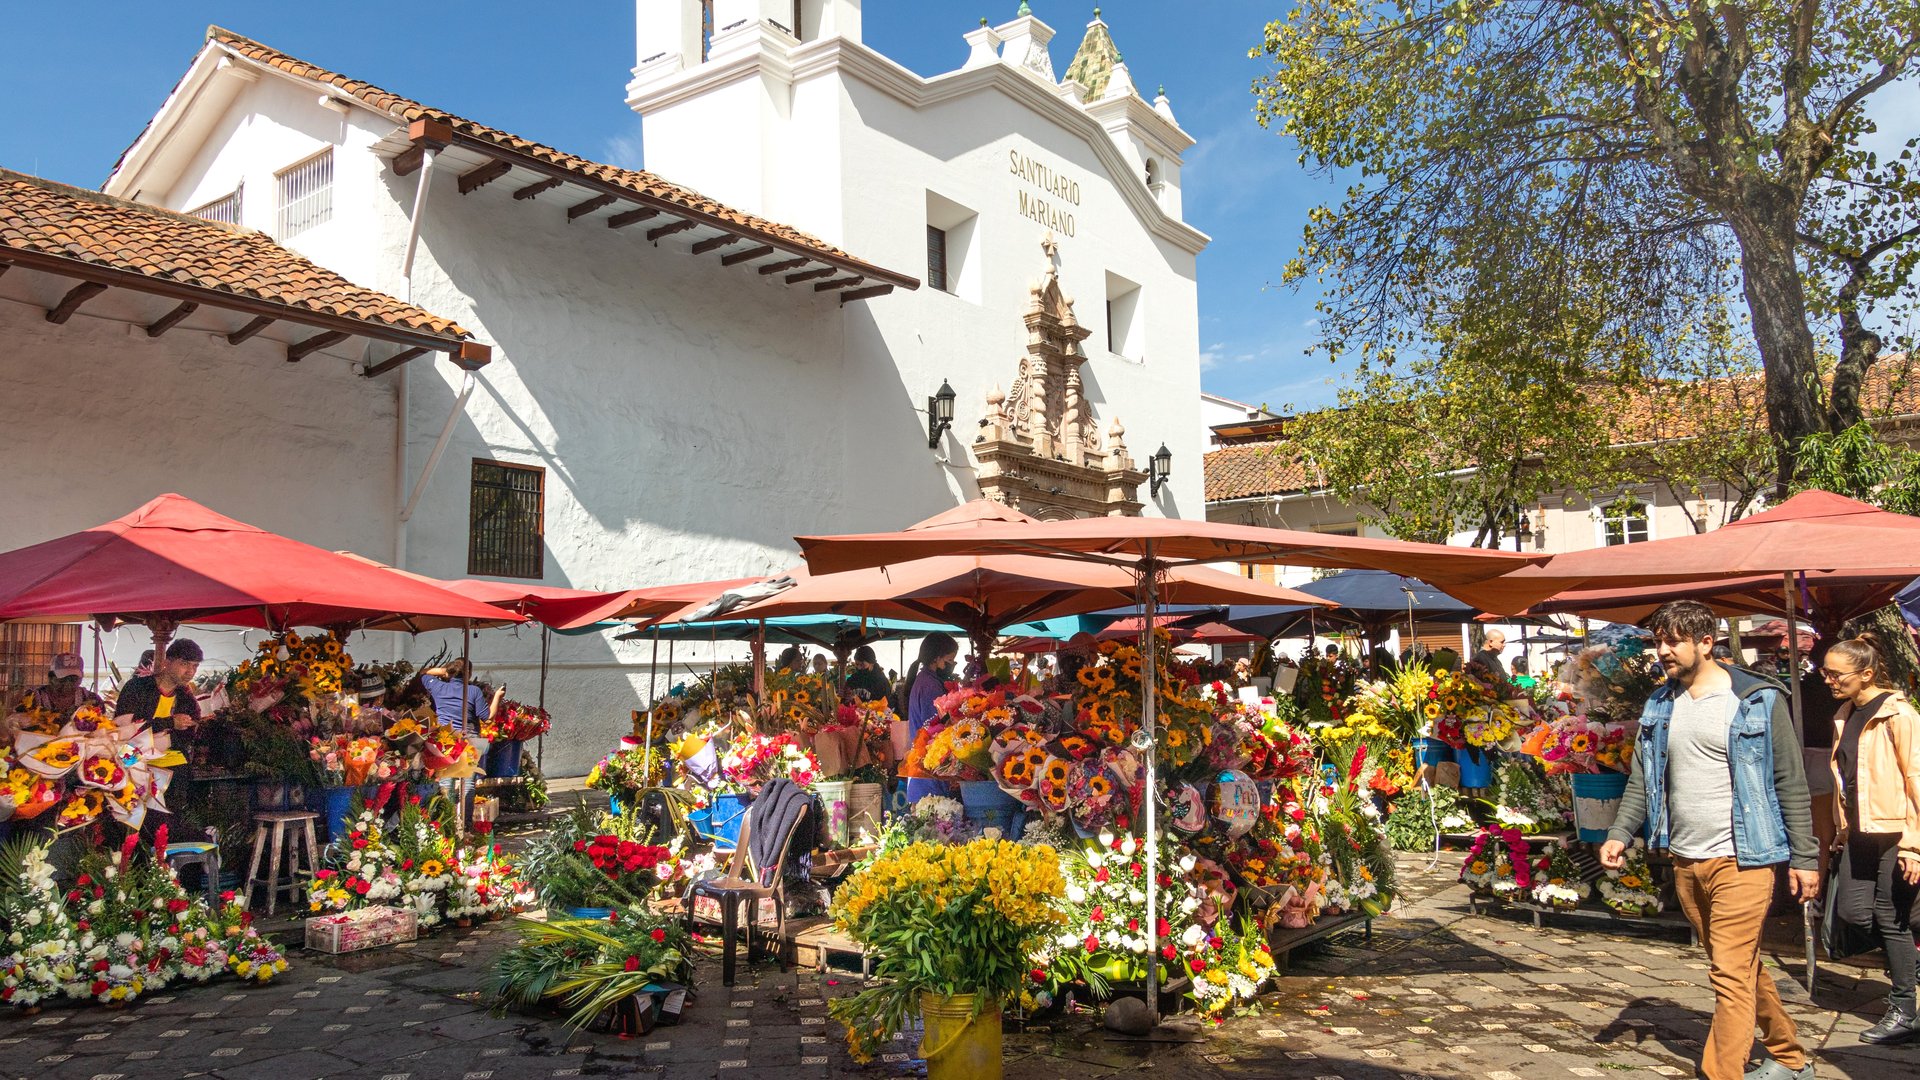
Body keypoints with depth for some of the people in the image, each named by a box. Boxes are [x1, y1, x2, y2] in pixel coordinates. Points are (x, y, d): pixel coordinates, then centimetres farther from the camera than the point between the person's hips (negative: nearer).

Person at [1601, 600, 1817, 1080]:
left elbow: (1791, 784, -4)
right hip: (1685, 862, 6)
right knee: (1744, 967, 18)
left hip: (1741, 860, -6)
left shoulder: (1759, 700, -7)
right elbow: (1642, 781, 11)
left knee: (1732, 973, -9)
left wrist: (1803, 857, -5)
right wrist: (1619, 834, -2)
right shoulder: (1659, 706, 8)